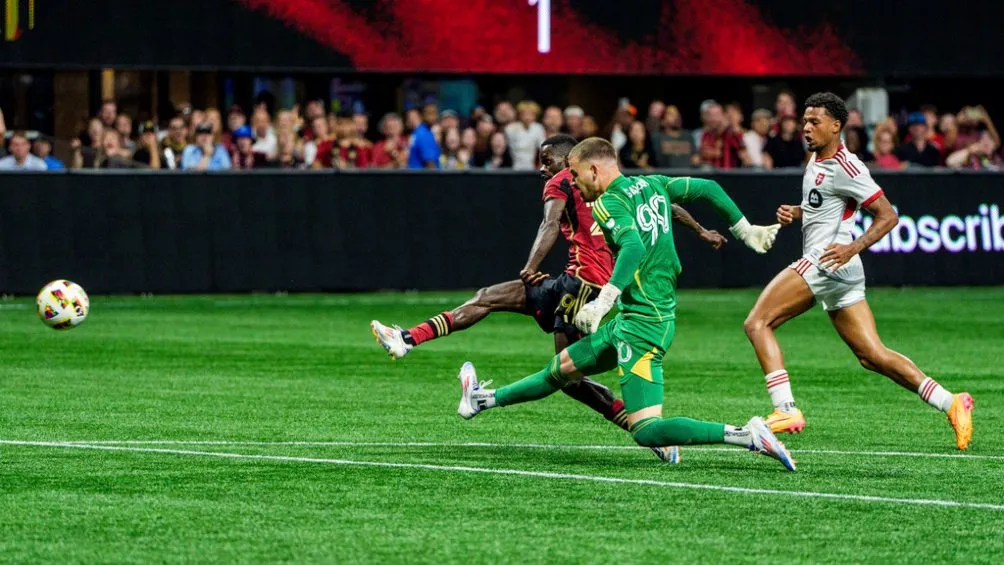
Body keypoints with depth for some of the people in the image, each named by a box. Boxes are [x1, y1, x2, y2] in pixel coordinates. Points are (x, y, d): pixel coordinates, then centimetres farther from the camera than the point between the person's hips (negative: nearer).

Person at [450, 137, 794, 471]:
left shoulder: (609, 204, -14)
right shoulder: (652, 184, 9)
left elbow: (634, 247, -31)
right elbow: (708, 188, 14)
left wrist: (604, 300, -37)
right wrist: (746, 230, 25)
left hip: (642, 325, -10)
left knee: (646, 431, -14)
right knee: (563, 367, 26)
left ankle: (746, 436, -23)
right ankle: (485, 399, 44)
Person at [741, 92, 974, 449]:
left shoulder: (844, 167, -11)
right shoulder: (816, 161, 17)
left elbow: (888, 215, -11)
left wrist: (854, 247, -23)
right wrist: (793, 213, 13)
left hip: (828, 262, -10)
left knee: (757, 323, -12)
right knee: (872, 355, 7)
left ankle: (786, 410, -18)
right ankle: (951, 404, 5)